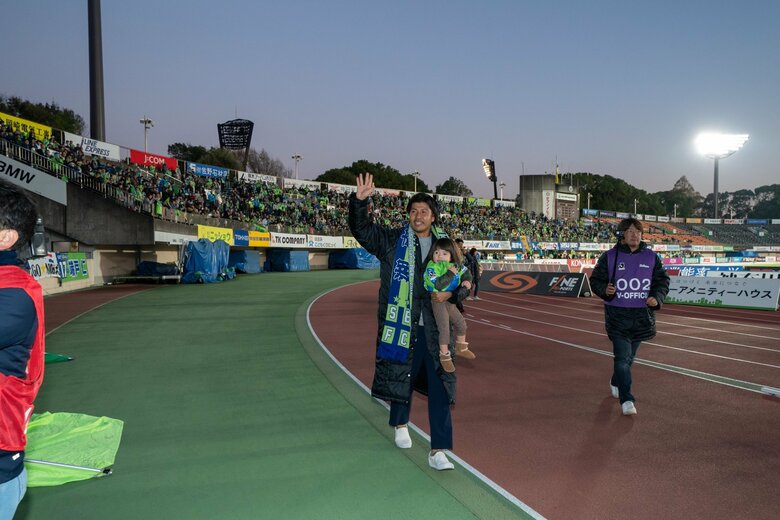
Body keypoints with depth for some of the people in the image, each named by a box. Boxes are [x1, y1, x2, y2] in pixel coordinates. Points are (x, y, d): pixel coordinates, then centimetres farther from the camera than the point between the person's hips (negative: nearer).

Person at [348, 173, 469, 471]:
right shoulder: (393, 242, 4)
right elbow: (361, 230, 0)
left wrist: (451, 293, -9)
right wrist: (360, 201, -15)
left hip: (436, 329, 1)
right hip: (401, 326, 0)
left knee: (440, 386, -3)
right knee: (401, 375, 14)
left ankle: (438, 450, 2)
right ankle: (400, 424, 43)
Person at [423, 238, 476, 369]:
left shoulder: (456, 265, -3)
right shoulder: (431, 267, -23)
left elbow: (466, 272, 15)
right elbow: (438, 285, -34)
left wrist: (466, 280, -5)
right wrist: (451, 273, -32)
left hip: (450, 301, 7)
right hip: (438, 301, -7)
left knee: (461, 323, 17)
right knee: (444, 328, -10)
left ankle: (460, 348, 40)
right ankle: (444, 356, 5)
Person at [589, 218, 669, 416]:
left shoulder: (651, 257, 5)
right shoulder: (609, 257, -2)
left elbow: (663, 281, 10)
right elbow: (595, 280, 3)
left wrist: (657, 298, -8)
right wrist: (605, 290, -18)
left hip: (642, 316, 3)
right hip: (617, 315, -3)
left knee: (629, 356, 17)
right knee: (622, 357, -10)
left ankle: (616, 383, 42)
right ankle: (626, 400, -7)